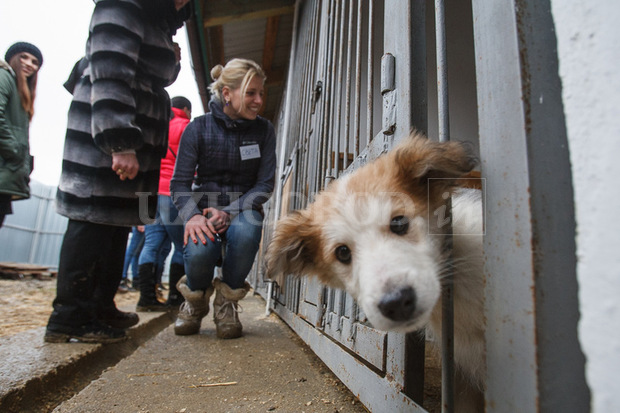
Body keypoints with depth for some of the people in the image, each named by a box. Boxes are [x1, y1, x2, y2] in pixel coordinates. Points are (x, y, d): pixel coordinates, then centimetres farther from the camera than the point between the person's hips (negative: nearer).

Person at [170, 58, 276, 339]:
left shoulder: (264, 130, 1)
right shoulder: (198, 128, -3)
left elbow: (265, 184, -4)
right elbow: (180, 183, -4)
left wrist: (230, 211, -20)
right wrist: (192, 215, -25)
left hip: (243, 210, 1)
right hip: (204, 208, 0)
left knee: (246, 231, -36)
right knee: (199, 250, -33)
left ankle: (227, 302, -6)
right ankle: (195, 300, 7)